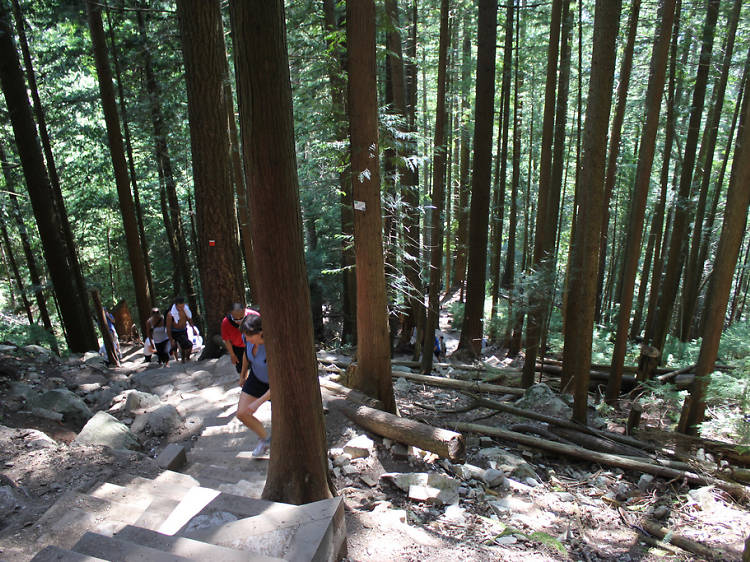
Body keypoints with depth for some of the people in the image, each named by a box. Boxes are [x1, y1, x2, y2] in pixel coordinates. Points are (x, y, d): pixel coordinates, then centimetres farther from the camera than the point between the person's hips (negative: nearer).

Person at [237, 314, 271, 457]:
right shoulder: (248, 337, -21)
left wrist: (258, 402, -36)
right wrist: (243, 375, 17)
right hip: (257, 377, 5)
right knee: (242, 414, -2)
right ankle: (265, 438, 25)